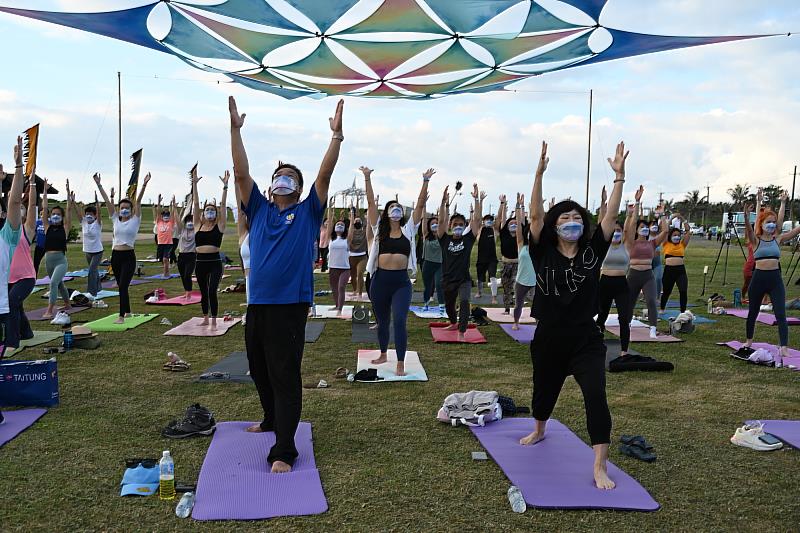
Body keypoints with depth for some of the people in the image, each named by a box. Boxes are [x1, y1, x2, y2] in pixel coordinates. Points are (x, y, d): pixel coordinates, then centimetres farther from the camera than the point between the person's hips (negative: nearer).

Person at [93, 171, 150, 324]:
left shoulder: (135, 220, 0)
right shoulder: (115, 220, 10)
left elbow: (138, 202, -10)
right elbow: (107, 201, 6)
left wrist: (144, 185, -18)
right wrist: (98, 185, 3)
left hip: (128, 257, -5)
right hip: (115, 256, 5)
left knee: (123, 286, -13)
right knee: (121, 286, 15)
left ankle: (121, 316, -13)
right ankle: (127, 311, 29)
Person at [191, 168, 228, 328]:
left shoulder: (219, 226, 1)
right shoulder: (198, 225, 8)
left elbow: (223, 205, -5)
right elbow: (196, 204, 3)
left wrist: (225, 185, -11)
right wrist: (194, 184, -2)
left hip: (214, 262, -3)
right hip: (200, 262, 4)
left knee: (212, 291, -11)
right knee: (203, 292, 13)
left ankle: (214, 321, -1)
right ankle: (205, 319, 27)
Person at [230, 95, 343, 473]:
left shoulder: (308, 213, 5)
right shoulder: (259, 210, 12)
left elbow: (325, 175, -5)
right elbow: (241, 172, 5)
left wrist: (336, 135, -11)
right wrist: (236, 129, -2)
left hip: (290, 305, -5)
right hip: (257, 304, 5)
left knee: (286, 378, -5)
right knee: (260, 372, 20)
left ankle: (284, 451, -4)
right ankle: (273, 420, 44)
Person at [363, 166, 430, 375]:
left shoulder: (408, 229, 7)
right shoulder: (379, 229, 6)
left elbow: (420, 205, 1)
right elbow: (371, 203, 0)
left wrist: (425, 181, -6)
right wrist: (367, 178, -6)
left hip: (401, 281, -1)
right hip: (380, 279, 1)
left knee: (399, 321, -12)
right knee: (382, 321, 15)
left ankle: (400, 363, -5)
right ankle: (383, 354, 35)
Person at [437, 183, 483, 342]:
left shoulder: (468, 239, -3)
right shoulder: (445, 239, -2)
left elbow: (477, 220, -11)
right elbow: (441, 221, -15)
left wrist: (477, 200, -19)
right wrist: (444, 203, -27)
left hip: (464, 279, -2)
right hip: (447, 280, 2)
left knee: (464, 302, -28)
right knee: (449, 305, 23)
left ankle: (461, 333, -30)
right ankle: (454, 322, 54)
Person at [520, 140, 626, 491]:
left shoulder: (592, 252, -1)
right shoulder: (544, 253, -5)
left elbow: (611, 215, -8)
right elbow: (535, 215, -16)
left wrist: (619, 176, -16)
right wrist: (539, 173, -25)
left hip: (586, 341, 0)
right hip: (548, 340, 1)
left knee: (596, 396, -18)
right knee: (544, 392, 20)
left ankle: (600, 469, -11)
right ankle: (539, 431, 53)